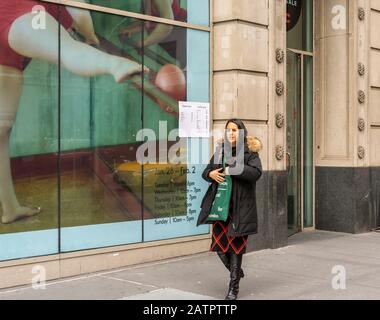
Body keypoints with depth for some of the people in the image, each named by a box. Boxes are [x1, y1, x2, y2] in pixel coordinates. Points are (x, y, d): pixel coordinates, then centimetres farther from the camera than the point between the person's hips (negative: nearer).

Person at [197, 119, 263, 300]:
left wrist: (233, 169, -21)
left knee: (236, 245, 0)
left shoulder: (249, 152, -3)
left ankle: (233, 288, 11)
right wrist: (211, 174, -6)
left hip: (240, 207, -5)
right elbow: (205, 172, 17)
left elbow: (256, 172, -18)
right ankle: (236, 271, 37)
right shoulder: (220, 151, 12)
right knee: (219, 244, 8)